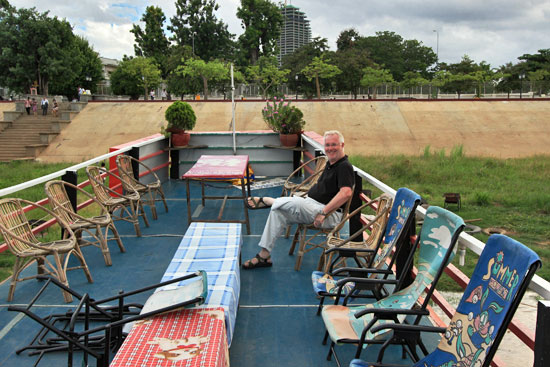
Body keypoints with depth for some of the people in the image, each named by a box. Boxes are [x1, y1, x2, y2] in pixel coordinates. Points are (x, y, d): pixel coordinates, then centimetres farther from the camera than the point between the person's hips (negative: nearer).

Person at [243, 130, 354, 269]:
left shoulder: (344, 167, -15)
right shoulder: (331, 163, 16)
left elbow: (346, 193, -31)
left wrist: (323, 213, -31)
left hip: (331, 214, -10)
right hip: (312, 205, 10)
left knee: (295, 202, -30)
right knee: (277, 211, -7)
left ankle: (265, 200, 2)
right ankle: (264, 255, -7)